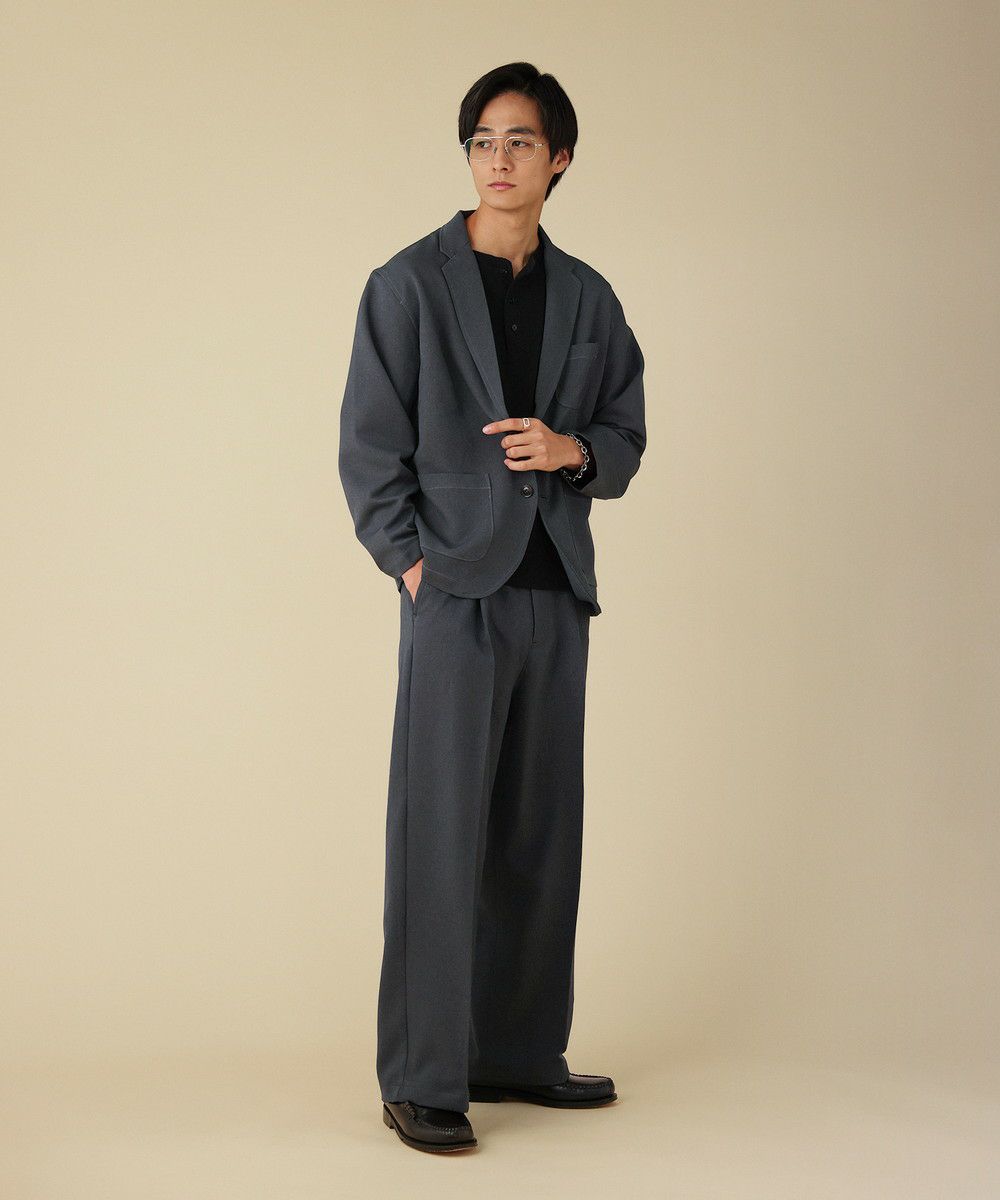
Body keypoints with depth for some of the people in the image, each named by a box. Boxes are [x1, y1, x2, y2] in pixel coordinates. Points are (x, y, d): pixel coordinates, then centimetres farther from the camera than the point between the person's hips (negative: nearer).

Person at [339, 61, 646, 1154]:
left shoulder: (588, 301, 13)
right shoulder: (409, 285, 1)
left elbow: (626, 437, 16)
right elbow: (369, 447, -1)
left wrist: (574, 449, -5)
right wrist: (411, 563, -10)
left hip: (557, 590, 5)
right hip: (458, 588, -5)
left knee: (541, 832, 9)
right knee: (441, 830, -6)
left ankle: (520, 1052, 20)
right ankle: (422, 1081, -1)